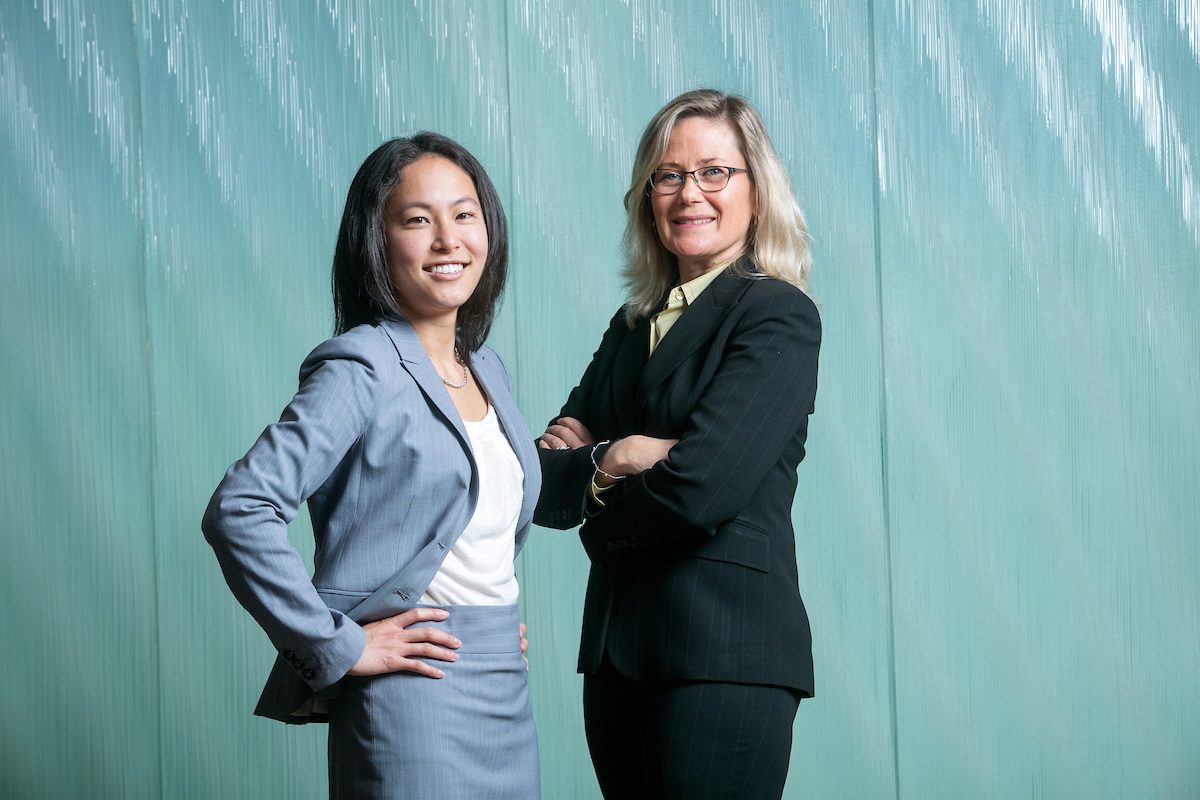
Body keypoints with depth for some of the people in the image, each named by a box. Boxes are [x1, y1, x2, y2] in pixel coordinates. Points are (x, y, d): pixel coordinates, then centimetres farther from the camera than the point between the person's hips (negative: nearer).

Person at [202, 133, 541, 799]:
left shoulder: (489, 372, 12)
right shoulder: (361, 369, -11)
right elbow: (238, 511, -20)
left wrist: (502, 626, 12)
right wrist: (338, 646, -17)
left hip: (505, 691, 7)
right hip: (412, 689, -7)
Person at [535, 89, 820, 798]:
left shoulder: (778, 315, -7)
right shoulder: (635, 324, 15)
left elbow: (698, 489, -18)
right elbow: (539, 483, 7)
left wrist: (586, 487, 0)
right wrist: (609, 459, -13)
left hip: (725, 653, -7)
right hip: (616, 648, 7)